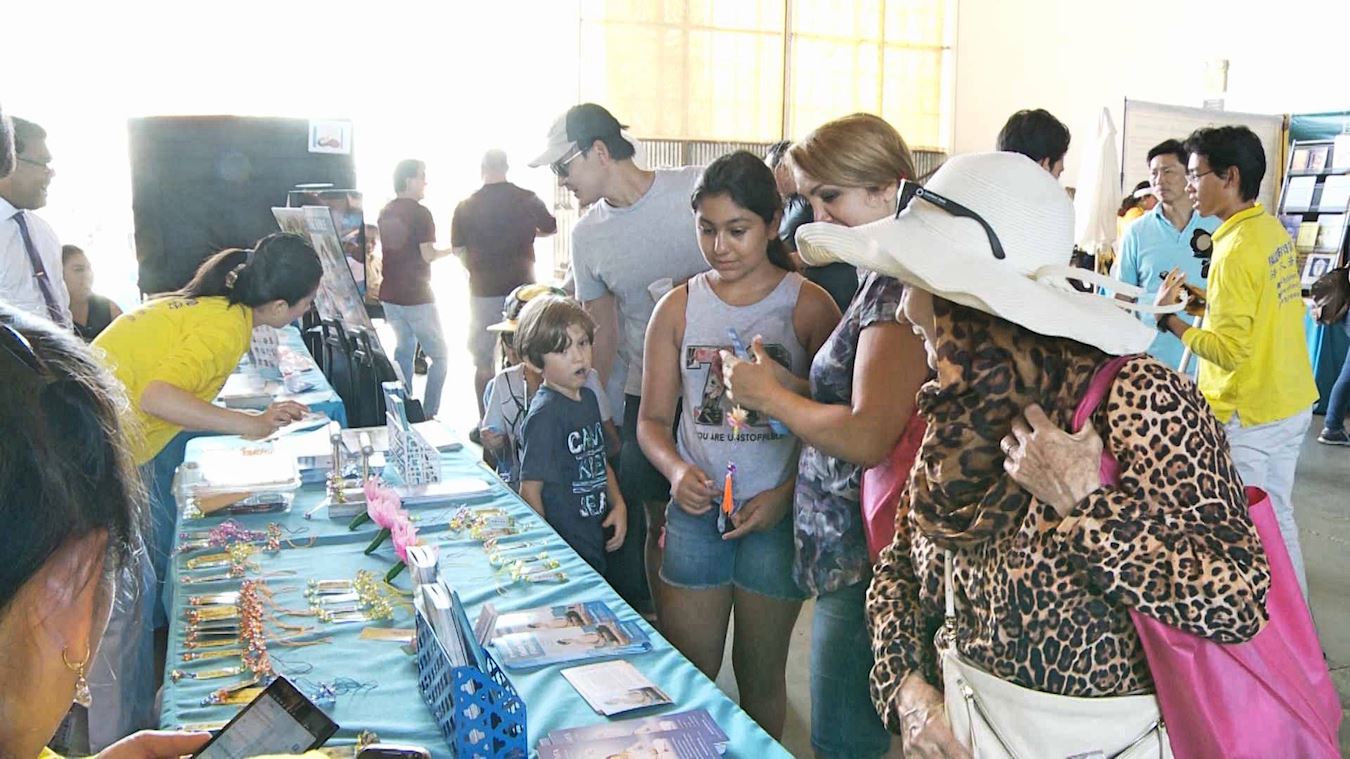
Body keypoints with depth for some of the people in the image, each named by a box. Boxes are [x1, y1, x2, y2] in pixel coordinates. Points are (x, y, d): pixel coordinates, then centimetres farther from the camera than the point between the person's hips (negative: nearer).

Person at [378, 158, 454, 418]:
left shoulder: (385, 212, 10)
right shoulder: (420, 213, -13)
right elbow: (428, 255, -16)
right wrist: (451, 250, -1)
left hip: (390, 294, 7)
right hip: (417, 296, -7)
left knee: (404, 348, 18)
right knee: (439, 355, 1)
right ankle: (428, 415, -5)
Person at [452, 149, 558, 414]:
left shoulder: (466, 206, -5)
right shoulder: (528, 200, -3)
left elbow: (458, 251, 1)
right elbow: (551, 228, 14)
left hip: (483, 291, 0)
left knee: (484, 364, 8)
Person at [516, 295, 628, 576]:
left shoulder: (588, 397, 7)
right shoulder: (545, 414, -19)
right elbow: (530, 491, -17)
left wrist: (618, 504, 5)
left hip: (597, 542, 8)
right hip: (563, 553, -8)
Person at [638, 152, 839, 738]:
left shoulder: (808, 306, -5)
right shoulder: (678, 308, 4)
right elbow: (653, 418, 6)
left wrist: (786, 494, -16)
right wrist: (676, 470, -13)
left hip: (777, 515, -2)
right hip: (696, 512, 3)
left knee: (760, 676, 14)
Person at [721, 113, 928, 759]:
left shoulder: (900, 289, -20)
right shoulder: (885, 281, 12)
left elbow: (868, 437, -29)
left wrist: (771, 396, -14)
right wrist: (782, 387, 4)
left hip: (865, 559, -10)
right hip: (849, 549, 10)